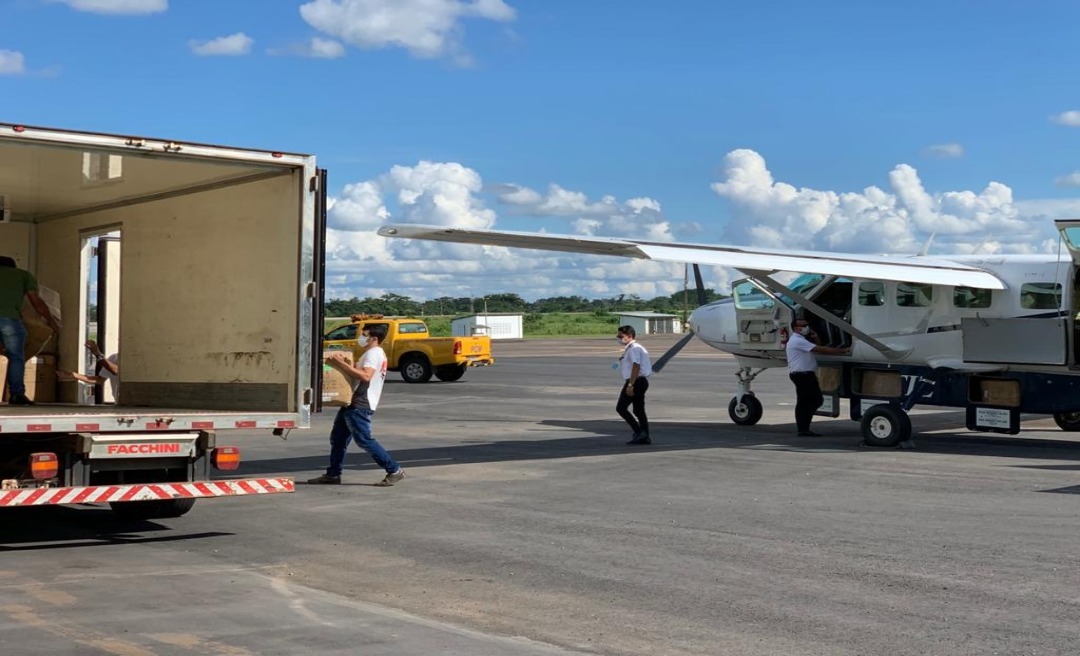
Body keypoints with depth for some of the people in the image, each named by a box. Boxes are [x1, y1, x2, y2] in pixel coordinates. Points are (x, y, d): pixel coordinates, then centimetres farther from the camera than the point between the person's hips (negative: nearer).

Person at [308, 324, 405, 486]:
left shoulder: (374, 353, -14)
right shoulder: (371, 353, 21)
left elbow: (365, 376, -29)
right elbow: (356, 374, 23)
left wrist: (342, 364, -26)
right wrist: (341, 364, 10)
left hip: (360, 405, -11)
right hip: (352, 403, 11)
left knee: (364, 440, -9)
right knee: (337, 438, 11)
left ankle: (394, 471, -5)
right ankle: (333, 474, 16)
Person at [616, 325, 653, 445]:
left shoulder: (634, 348, -12)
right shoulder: (630, 348, 20)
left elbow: (636, 366, -21)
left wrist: (630, 385, -25)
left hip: (636, 381, -11)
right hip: (642, 381, 11)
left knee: (621, 408, -8)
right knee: (639, 410, 11)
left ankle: (638, 432, -11)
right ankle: (645, 437, 9)